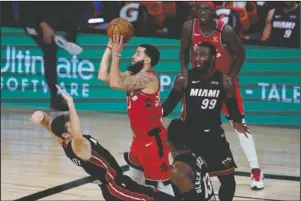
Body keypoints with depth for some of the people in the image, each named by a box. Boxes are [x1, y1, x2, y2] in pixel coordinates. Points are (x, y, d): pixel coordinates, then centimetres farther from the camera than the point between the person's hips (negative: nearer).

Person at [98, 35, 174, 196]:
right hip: (140, 138, 10)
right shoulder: (133, 75, 8)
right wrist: (109, 48, 2)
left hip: (153, 139, -10)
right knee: (133, 181, 22)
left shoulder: (149, 77, -21)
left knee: (162, 184, -6)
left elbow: (115, 83, -30)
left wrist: (116, 54, -25)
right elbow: (103, 76, 5)